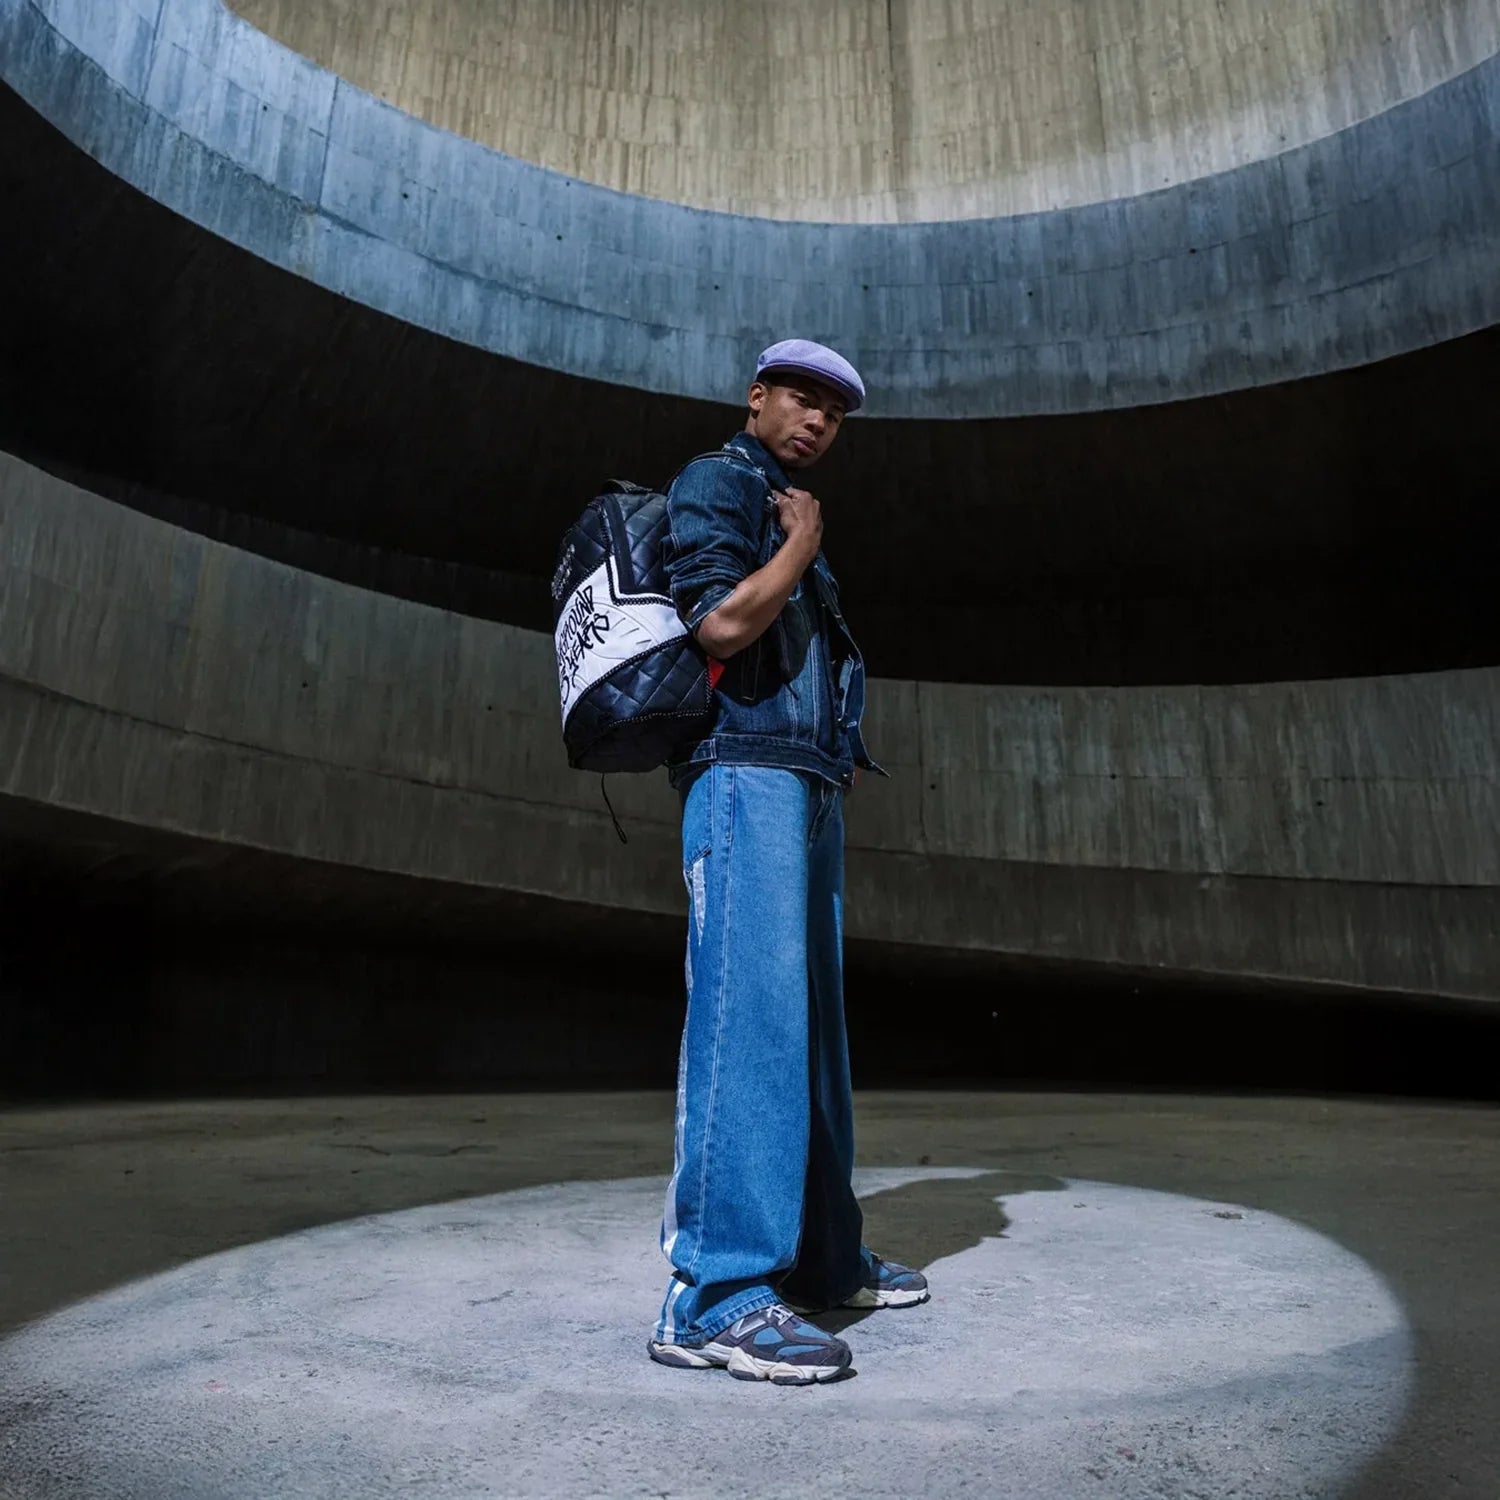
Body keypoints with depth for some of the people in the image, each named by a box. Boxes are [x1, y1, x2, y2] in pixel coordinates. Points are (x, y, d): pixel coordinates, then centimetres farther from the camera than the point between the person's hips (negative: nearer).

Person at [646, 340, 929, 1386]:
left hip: (808, 789, 10)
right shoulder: (715, 484, 1)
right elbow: (722, 623, -16)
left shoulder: (788, 519, 29)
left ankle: (820, 1256, 15)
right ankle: (715, 1297, -14)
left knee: (813, 1025, 8)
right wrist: (802, 544, -2)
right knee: (751, 1016, -17)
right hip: (747, 777, -10)